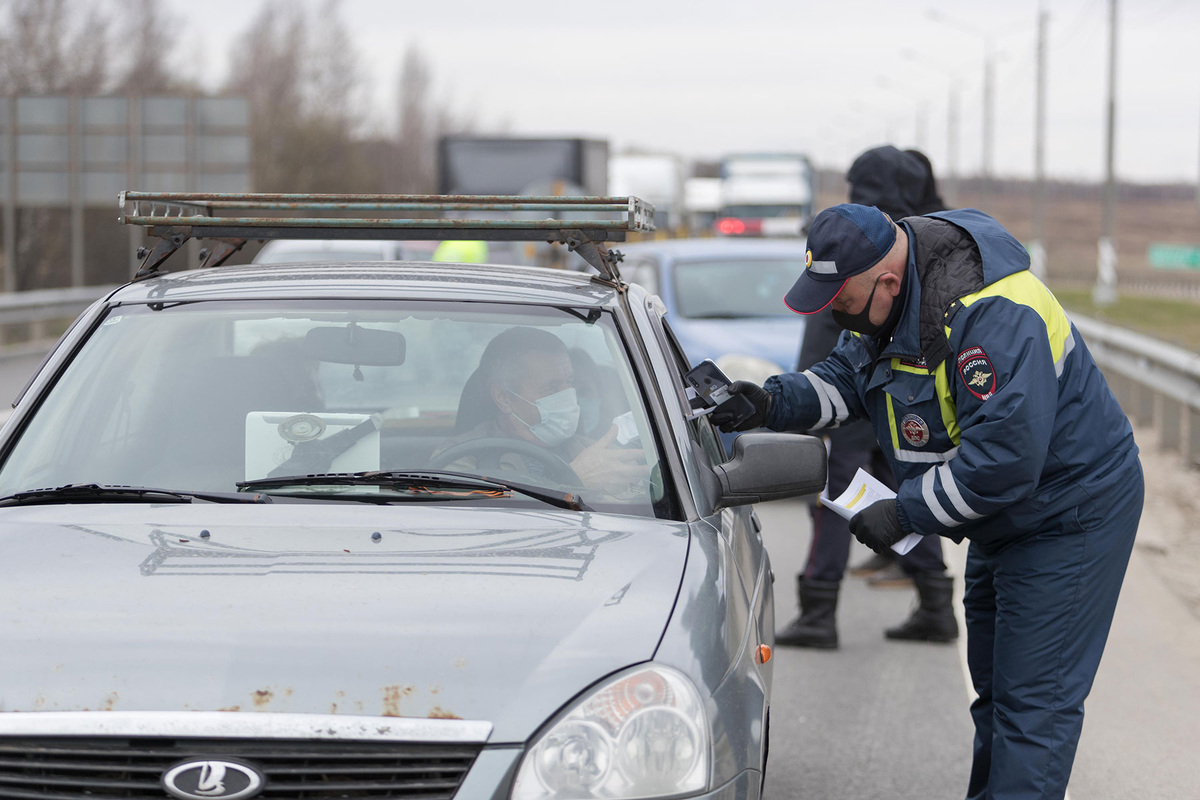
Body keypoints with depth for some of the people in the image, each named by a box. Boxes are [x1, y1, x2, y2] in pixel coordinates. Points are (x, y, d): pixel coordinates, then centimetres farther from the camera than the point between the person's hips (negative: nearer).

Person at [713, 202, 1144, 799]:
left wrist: (905, 512, -25)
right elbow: (847, 376, 10)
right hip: (1000, 522, 10)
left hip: (1068, 517, -10)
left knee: (1032, 700, -11)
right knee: (994, 688, 17)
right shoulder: (891, 300, -3)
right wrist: (773, 403, -9)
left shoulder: (992, 316, -33)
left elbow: (1004, 459, -35)